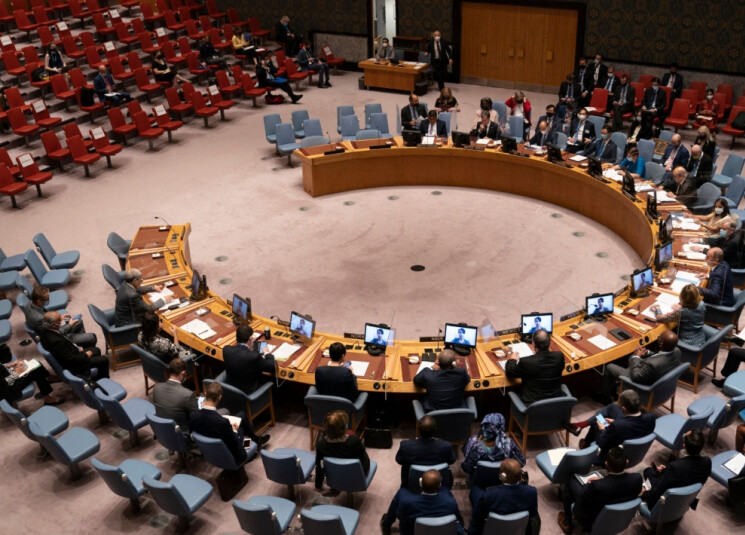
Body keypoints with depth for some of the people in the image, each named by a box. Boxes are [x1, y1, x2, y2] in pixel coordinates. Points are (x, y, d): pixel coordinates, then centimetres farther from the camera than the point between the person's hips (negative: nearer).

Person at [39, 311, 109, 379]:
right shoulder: (55, 341, -38)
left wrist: (77, 347, 0)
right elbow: (71, 359, -30)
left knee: (96, 350, 23)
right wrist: (86, 355, -15)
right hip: (72, 365, -9)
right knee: (103, 360, 0)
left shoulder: (45, 330, -11)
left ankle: (96, 379, 38)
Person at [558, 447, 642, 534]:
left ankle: (567, 523, 30)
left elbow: (581, 496, -18)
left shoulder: (597, 486, -39)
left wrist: (589, 484, 1)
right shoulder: (637, 479, -27)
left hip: (591, 524, -4)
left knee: (572, 480, 12)